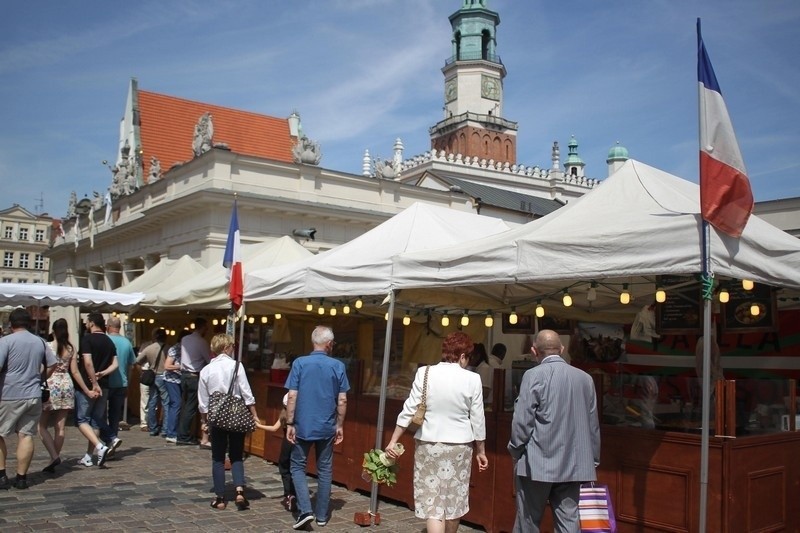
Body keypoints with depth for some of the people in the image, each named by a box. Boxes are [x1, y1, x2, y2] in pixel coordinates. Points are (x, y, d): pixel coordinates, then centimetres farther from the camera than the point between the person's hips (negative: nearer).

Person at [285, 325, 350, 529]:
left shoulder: (299, 363, -7)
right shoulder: (338, 366, -3)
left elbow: (292, 397, -8)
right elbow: (342, 401, -1)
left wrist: (290, 424, -1)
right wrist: (340, 425, 9)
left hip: (303, 426, -1)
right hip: (327, 427, 2)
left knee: (298, 467, 11)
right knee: (325, 470, 11)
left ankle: (305, 510, -3)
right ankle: (322, 515, 17)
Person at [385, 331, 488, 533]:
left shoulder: (425, 373, -7)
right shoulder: (472, 379, -8)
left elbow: (409, 410, -7)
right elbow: (477, 420, -1)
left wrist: (393, 441, 1)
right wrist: (481, 451, 11)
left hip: (428, 444, 0)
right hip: (459, 446, 0)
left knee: (431, 501, 4)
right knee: (454, 499, 17)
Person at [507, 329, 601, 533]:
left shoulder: (534, 375, -10)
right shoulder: (585, 378, 5)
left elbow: (522, 420, -11)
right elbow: (593, 424, 9)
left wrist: (515, 451, 3)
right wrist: (593, 460, 18)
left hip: (537, 463, -4)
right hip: (573, 465, 4)